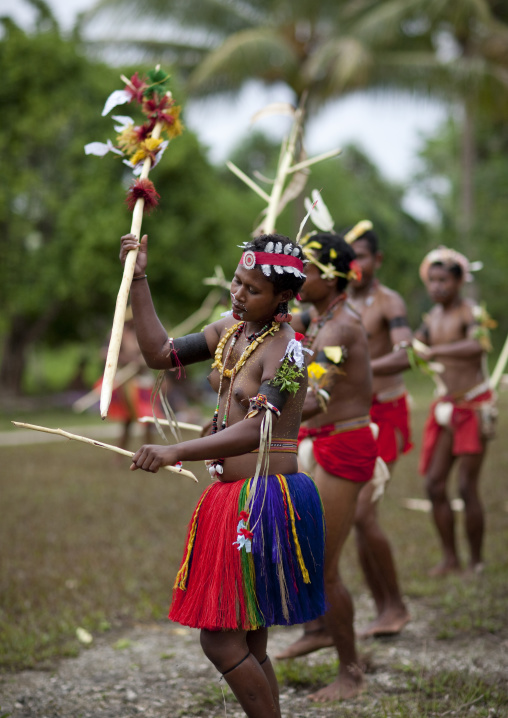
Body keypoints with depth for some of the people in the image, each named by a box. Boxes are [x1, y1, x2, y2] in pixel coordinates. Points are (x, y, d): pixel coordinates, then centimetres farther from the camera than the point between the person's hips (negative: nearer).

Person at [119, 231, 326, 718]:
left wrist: (175, 453, -39)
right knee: (248, 646, 14)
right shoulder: (230, 331, 10)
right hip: (231, 496, 9)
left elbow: (255, 431, -29)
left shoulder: (285, 349, -17)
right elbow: (159, 353, 14)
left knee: (221, 641, -8)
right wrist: (138, 278, 8)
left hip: (266, 501, -9)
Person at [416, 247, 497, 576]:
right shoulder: (433, 317, 9)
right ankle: (450, 558, 13)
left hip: (475, 405, -7)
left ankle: (477, 562, 6)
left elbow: (479, 345, -37)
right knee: (435, 483, 3)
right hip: (447, 406, 7)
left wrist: (436, 350, -46)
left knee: (467, 487, -7)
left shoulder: (470, 313, -15)